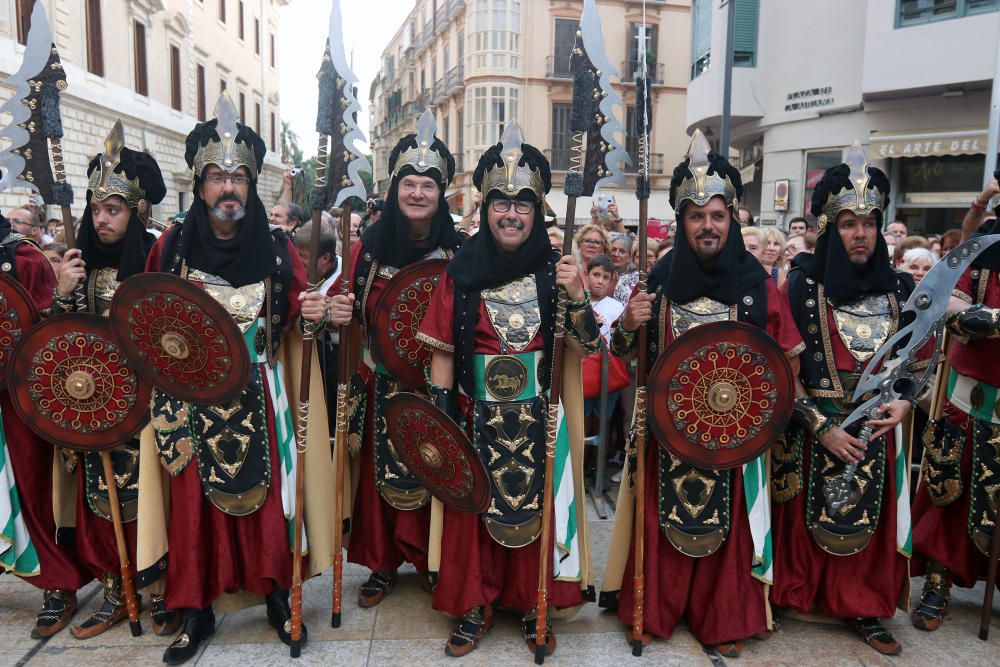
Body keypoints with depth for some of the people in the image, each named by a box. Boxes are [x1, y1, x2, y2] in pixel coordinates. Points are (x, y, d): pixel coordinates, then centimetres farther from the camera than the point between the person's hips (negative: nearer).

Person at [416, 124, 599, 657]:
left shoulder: (555, 270, 0)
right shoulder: (461, 271, -2)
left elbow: (589, 346, -5)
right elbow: (442, 350, -1)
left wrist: (577, 296, -21)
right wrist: (443, 417, -6)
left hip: (539, 418, 1)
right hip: (479, 416, 0)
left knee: (536, 507, 9)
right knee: (474, 509, 8)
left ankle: (533, 606, 30)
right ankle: (475, 606, 28)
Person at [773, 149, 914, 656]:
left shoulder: (899, 287, 4)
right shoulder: (804, 285, -9)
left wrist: (904, 403, -6)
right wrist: (822, 428, -14)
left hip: (877, 431, 3)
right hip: (813, 430, -3)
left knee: (871, 521, 11)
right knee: (810, 519, 7)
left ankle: (863, 608, 29)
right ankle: (799, 596, 28)